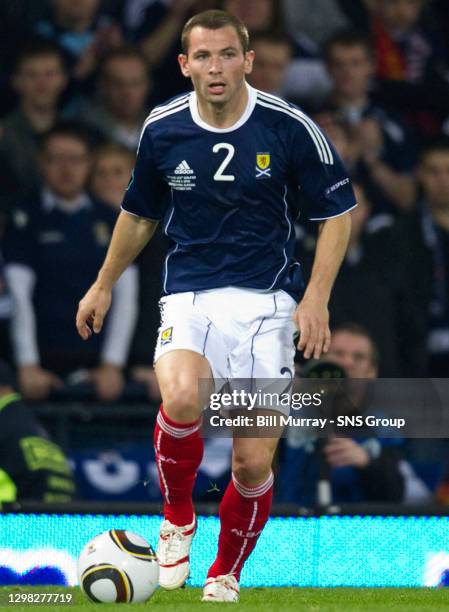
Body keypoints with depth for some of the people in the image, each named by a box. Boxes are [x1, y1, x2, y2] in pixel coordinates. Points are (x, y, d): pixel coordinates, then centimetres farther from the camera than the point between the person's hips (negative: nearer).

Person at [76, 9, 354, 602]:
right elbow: (140, 214, 18)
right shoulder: (163, 129, 0)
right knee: (182, 397, -32)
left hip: (265, 302, -1)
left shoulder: (290, 127, -7)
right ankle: (177, 515, -3)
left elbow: (336, 213, 2)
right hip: (189, 297, 1)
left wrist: (316, 297, -10)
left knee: (254, 463, -5)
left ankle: (226, 575, 23)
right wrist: (104, 285, 24)